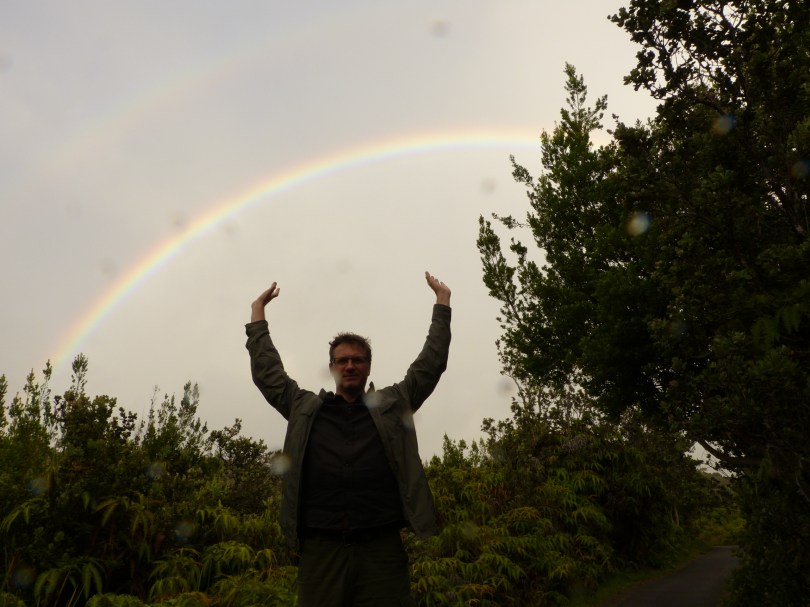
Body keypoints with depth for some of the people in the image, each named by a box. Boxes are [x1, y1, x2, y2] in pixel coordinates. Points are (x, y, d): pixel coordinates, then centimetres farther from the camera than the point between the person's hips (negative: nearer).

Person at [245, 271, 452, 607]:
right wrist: (258, 312, 22)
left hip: (382, 548, 0)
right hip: (320, 549, 1)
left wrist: (442, 302, 16)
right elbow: (267, 372, 19)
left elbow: (431, 364, 14)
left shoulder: (393, 404, 14)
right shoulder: (305, 408, 15)